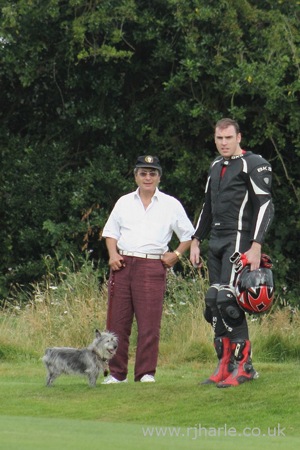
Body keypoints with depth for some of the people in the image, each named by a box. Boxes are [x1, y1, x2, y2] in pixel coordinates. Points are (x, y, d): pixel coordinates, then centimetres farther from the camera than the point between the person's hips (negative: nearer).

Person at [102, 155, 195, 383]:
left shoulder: (171, 205, 10)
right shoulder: (124, 202, 17)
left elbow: (188, 235, 15)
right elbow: (111, 231, 20)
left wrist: (176, 254, 0)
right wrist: (113, 254, 3)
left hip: (152, 266, -3)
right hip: (122, 263, 3)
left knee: (149, 322, -8)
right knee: (117, 321, 0)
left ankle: (146, 373, -3)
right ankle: (116, 373, 7)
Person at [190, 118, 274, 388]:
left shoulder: (254, 165, -6)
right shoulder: (216, 167, 19)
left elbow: (265, 206, -12)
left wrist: (256, 247, -19)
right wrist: (196, 241, 22)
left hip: (239, 240, -8)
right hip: (216, 242, 8)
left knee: (227, 300, -19)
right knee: (214, 303, 4)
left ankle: (243, 365, -14)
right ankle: (225, 366, 8)